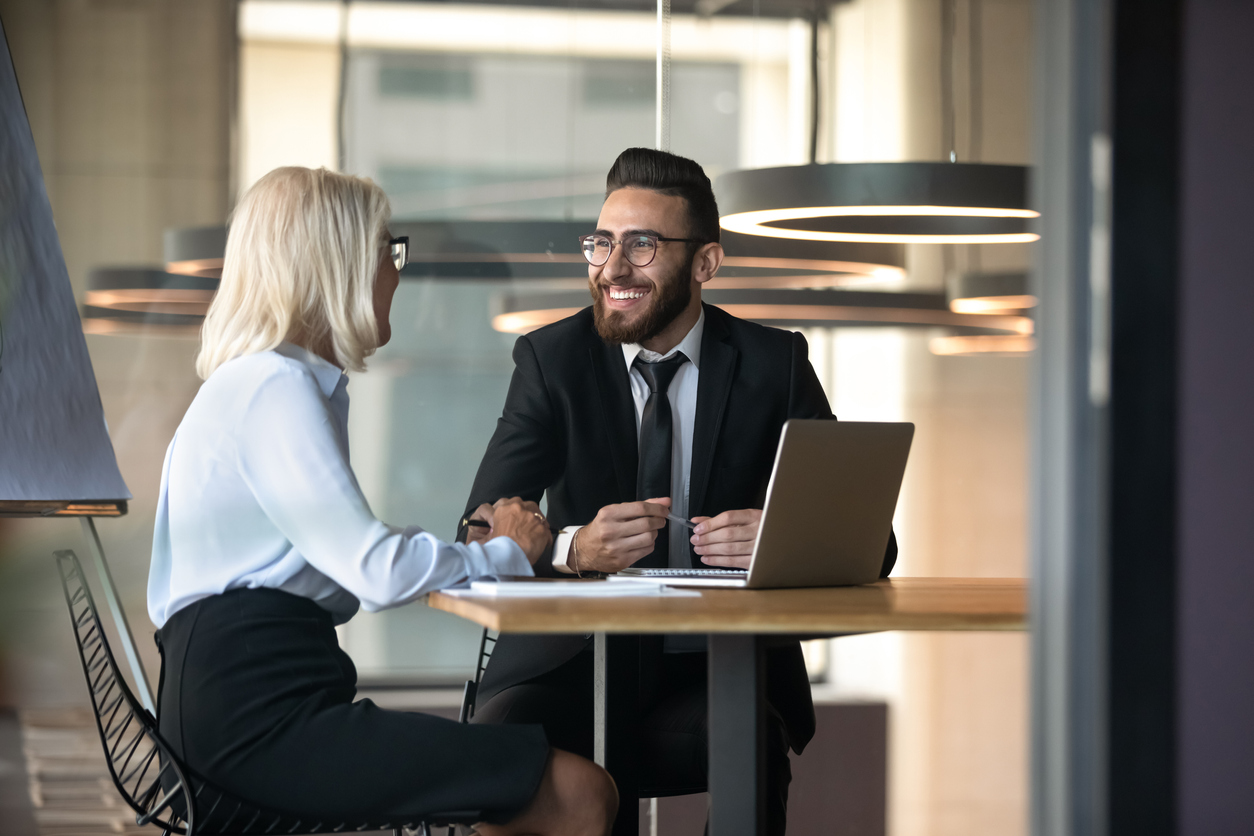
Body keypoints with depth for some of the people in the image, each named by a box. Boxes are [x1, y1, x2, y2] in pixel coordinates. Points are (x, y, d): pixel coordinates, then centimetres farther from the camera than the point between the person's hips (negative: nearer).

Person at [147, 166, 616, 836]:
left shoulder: (256, 382, 23)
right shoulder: (275, 386, -10)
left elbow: (347, 554, 18)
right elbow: (379, 573, -17)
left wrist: (477, 549, 5)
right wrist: (505, 553, 0)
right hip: (259, 721, -11)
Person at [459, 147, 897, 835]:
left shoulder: (773, 363, 4)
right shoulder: (552, 358, 3)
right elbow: (480, 533, -8)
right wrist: (573, 547, -30)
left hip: (721, 665, 0)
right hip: (575, 659, 0)